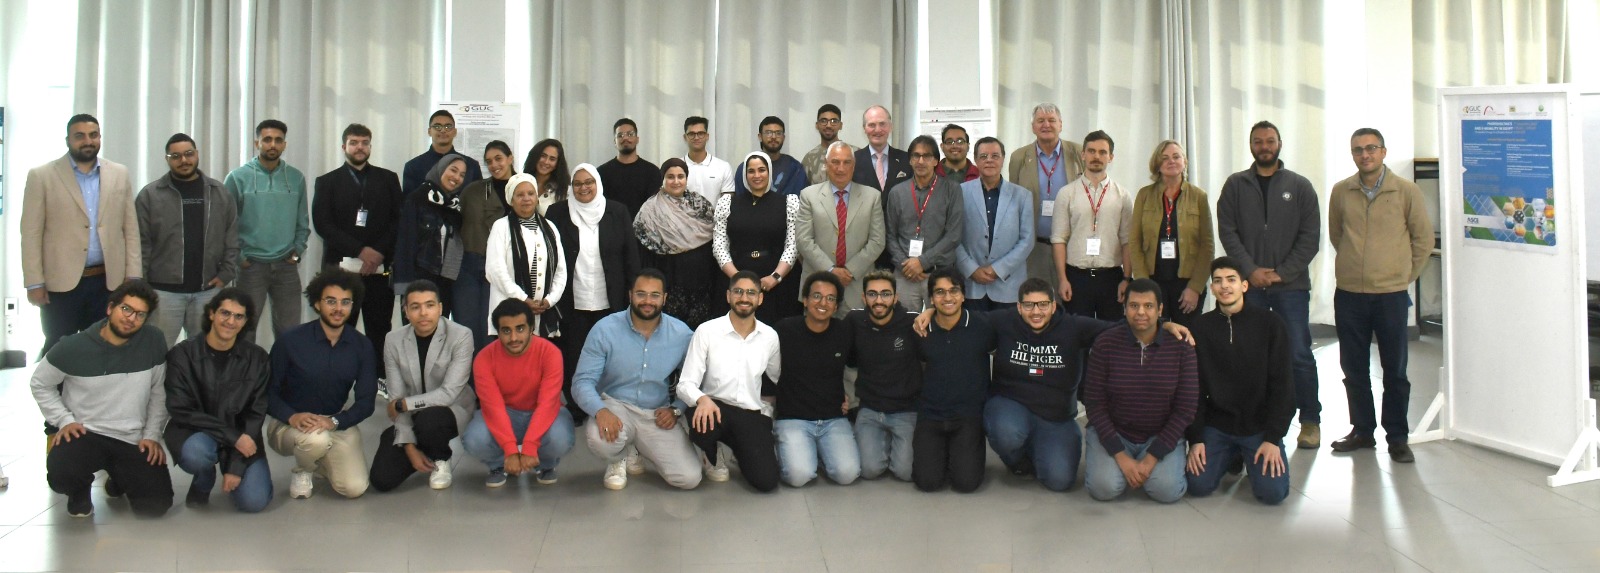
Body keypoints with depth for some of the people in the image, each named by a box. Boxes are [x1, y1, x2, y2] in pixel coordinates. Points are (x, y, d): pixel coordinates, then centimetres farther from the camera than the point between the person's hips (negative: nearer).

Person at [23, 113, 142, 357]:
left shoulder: (119, 174, 7)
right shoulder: (42, 176, -1)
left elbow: (130, 228, 7)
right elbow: (32, 234, -2)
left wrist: (133, 276, 1)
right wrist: (35, 282, -7)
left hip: (108, 281, 2)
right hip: (61, 282, -2)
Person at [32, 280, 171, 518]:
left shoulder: (153, 343, -8)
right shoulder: (73, 347, -9)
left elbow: (158, 393, 3)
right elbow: (40, 384, 6)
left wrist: (152, 435, -2)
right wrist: (64, 420, -5)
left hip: (133, 440, 1)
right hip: (85, 433, -1)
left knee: (156, 505, -11)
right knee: (61, 475, -34)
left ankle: (120, 478, 27)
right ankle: (80, 490, 9)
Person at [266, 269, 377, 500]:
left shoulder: (362, 346, -5)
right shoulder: (290, 340, -11)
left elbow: (366, 401, -6)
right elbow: (268, 391, -7)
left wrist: (334, 421, -25)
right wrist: (293, 416, -27)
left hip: (337, 424, 3)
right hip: (290, 424, -2)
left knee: (355, 488, -16)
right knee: (316, 439, -38)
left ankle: (318, 462, 19)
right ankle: (301, 471, 0)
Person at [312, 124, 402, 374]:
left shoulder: (388, 179, 15)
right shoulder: (327, 182, 11)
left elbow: (398, 220, 7)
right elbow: (322, 224, -1)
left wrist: (379, 252, -8)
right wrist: (360, 251, -11)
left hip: (380, 268, 1)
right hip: (341, 268, -1)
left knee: (380, 331, -1)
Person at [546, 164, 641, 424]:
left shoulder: (617, 212, 3)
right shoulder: (558, 213, 2)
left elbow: (630, 255, 3)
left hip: (610, 302, 0)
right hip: (573, 303, 0)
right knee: (573, 358, 6)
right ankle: (574, 410, 18)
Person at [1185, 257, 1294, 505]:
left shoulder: (1270, 324, -5)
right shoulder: (1201, 327, -1)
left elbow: (1282, 384, -6)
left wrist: (1273, 437, -12)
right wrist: (1195, 438, -7)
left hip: (1260, 426, -1)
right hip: (1216, 425, 2)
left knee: (1272, 492, -18)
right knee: (1199, 485, -15)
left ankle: (1250, 458, 16)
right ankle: (1233, 457, 17)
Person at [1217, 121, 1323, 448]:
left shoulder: (1299, 186, 7)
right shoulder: (1235, 185, 8)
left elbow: (1311, 236, 2)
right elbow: (1227, 231, 1)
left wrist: (1282, 273, -7)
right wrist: (1251, 270, -9)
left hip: (1291, 285, -1)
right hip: (1249, 286, 1)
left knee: (1299, 355, -1)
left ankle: (1310, 420, 11)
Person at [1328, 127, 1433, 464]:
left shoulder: (1406, 191, -2)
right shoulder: (1340, 192, 3)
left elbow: (1424, 238, 6)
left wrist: (1405, 275, 7)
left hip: (1391, 294, -2)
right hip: (1348, 294, 2)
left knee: (1395, 370, 4)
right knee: (1353, 368, 9)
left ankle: (1397, 437, 14)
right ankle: (1362, 430, 22)